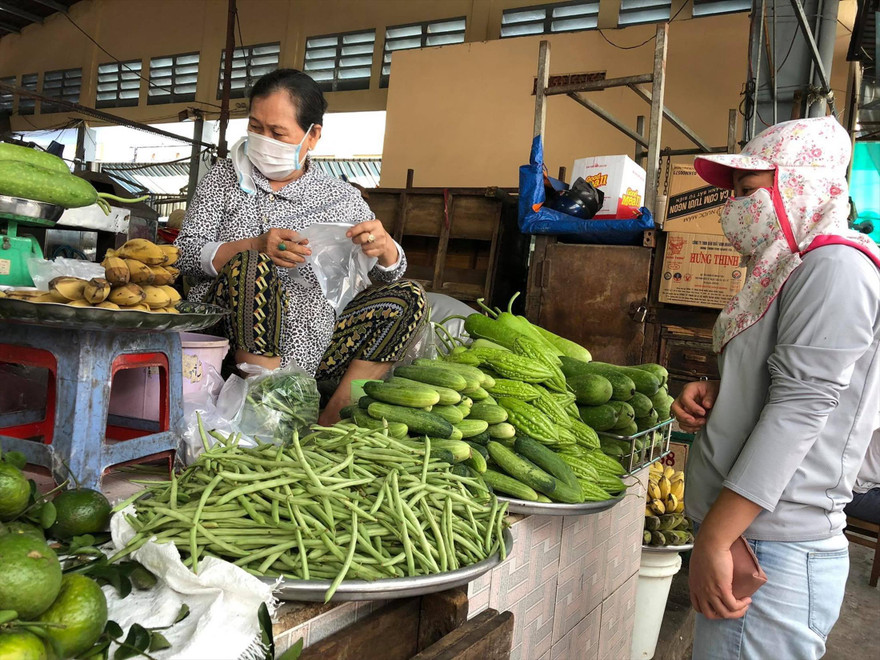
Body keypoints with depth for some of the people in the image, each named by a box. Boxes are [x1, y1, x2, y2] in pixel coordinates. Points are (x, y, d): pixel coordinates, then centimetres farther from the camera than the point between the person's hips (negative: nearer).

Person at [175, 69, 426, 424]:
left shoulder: (341, 198, 8)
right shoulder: (224, 177, 8)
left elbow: (390, 276, 10)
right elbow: (184, 254, -1)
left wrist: (384, 247, -16)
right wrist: (256, 247, -20)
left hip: (310, 350, 3)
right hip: (229, 338, -2)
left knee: (408, 296, -11)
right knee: (250, 266, -31)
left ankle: (330, 421, -18)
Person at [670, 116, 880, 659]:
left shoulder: (835, 266, -12)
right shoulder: (786, 273, 16)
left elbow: (801, 404, -20)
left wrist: (714, 538, -21)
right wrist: (712, 395, 1)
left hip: (774, 552, -9)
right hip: (745, 538, 9)